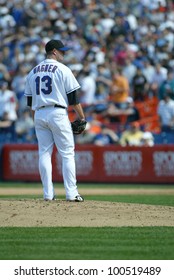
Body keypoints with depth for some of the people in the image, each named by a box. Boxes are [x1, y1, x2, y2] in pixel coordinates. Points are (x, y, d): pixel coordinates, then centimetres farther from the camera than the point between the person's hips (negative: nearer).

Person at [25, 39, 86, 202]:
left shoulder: (33, 72, 13)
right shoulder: (62, 69, -4)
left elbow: (30, 101, 15)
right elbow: (73, 97, -7)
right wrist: (82, 117, 0)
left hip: (39, 115, 5)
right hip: (57, 113, -5)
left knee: (44, 153, 6)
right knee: (67, 153, -2)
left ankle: (48, 193, 3)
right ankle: (71, 193, -7)